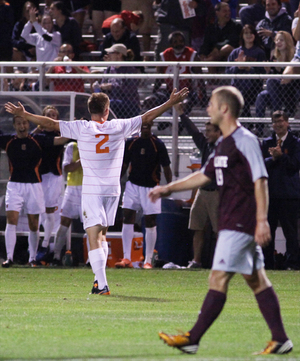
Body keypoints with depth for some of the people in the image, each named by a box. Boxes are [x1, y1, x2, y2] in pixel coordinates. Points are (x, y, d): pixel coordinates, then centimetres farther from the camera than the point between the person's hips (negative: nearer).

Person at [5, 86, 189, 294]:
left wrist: (23, 114, 7)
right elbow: (147, 117, 8)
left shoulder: (81, 128, -5)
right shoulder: (119, 127, 1)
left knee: (94, 238, -8)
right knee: (101, 235, 20)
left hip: (91, 191, -3)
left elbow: (51, 124, -3)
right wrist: (171, 103, 18)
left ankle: (102, 285, -20)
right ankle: (99, 279, 22)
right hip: (113, 190, 3)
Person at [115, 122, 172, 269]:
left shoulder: (158, 144, -4)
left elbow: (166, 167, -3)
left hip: (151, 187, -3)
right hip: (133, 184, 3)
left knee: (150, 222, 0)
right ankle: (126, 259, -5)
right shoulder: (131, 143, 5)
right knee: (128, 218, -6)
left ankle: (148, 261, 7)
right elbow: (124, 165, 13)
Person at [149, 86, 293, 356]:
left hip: (240, 224, -10)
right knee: (256, 279, 8)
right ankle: (280, 339, 9)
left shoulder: (245, 141, -13)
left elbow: (260, 181, -18)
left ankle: (192, 339, -7)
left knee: (219, 278, -8)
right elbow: (204, 176, 26)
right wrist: (169, 188, 23)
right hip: (232, 222, 10)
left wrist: (262, 220, -23)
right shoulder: (224, 143, 16)